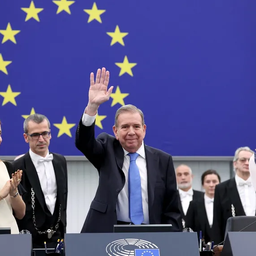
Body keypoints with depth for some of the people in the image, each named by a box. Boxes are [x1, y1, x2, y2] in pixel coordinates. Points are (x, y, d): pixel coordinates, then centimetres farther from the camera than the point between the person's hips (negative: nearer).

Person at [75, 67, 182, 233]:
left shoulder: (163, 161, 7)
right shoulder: (107, 150, 8)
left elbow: (172, 210, 8)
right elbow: (83, 142, -11)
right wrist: (92, 106, -24)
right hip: (109, 234, -1)